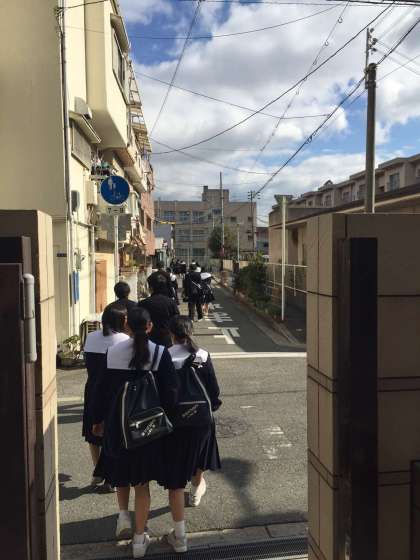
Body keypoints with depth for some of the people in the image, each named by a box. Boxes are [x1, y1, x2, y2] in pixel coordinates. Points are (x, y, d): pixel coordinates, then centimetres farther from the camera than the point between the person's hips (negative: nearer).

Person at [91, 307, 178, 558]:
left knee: (120, 471, 27)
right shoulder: (160, 353, -12)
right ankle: (139, 538, 20)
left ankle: (124, 515, 18)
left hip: (117, 422, 1)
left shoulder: (113, 352, -7)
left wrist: (99, 420, 12)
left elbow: (104, 388, -1)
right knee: (142, 481, 12)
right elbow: (170, 391, -13)